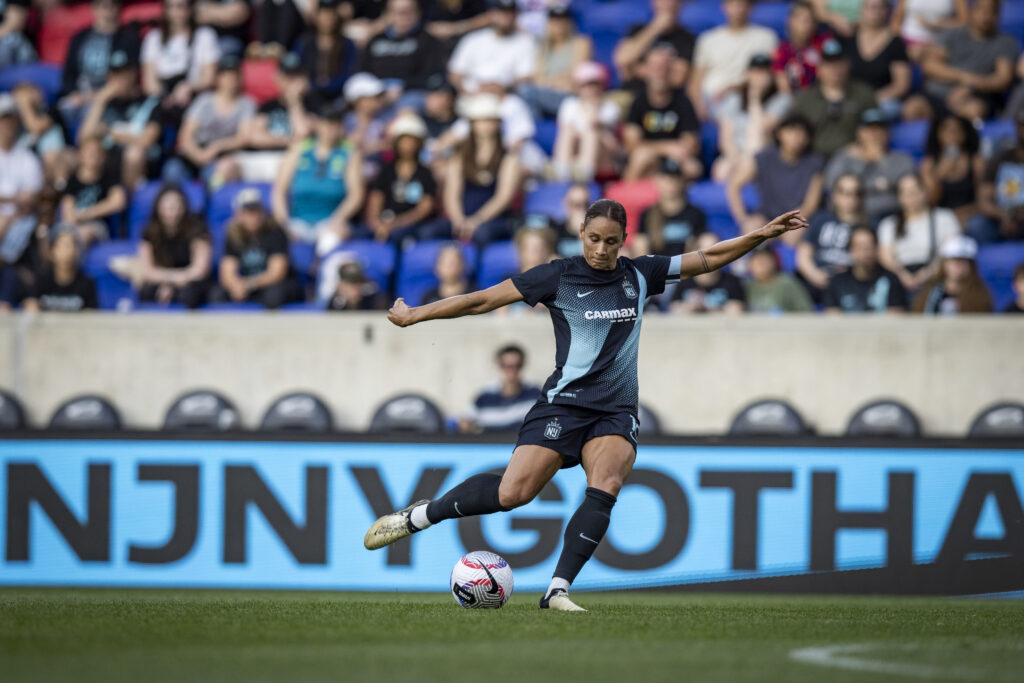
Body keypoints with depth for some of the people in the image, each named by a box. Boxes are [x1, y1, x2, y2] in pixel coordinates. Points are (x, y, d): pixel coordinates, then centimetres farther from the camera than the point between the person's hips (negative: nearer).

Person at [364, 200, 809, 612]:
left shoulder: (640, 275, 8)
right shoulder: (558, 276, -2)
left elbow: (710, 259, 14)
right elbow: (483, 301, -1)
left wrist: (763, 235, 5)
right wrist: (414, 315, 1)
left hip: (616, 413, 3)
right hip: (564, 403, -3)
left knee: (605, 487, -25)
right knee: (513, 492, -17)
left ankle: (557, 589, -24)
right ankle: (417, 517, 3)